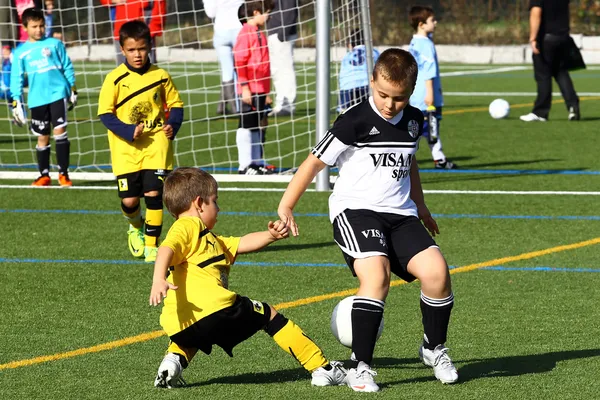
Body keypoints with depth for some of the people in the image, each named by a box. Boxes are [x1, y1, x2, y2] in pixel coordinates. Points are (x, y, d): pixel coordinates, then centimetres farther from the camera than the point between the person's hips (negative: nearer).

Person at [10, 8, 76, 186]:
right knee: (42, 137, 9)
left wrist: (73, 90, 10)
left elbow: (68, 67, 9)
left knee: (60, 131, -12)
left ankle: (63, 173, -7)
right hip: (37, 100, 2)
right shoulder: (20, 52, 5)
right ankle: (44, 175, 20)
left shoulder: (54, 44, 2)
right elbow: (16, 78, 7)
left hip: (58, 93, -2)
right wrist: (16, 102, 2)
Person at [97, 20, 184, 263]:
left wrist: (173, 125, -9)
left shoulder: (160, 76, 1)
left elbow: (175, 105, 11)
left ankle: (152, 245, 3)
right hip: (126, 150, -1)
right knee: (129, 200, -3)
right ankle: (135, 227, 32)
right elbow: (105, 113, -4)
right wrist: (128, 131, -17)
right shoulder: (115, 79, -5)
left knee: (153, 194, -9)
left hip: (156, 147, 1)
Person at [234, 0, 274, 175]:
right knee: (246, 126, -4)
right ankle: (244, 165, 0)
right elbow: (239, 62, -15)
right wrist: (244, 87, -19)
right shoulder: (246, 32, -11)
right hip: (249, 90, -9)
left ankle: (258, 162, 18)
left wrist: (266, 92, 21)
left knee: (259, 126, 12)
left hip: (260, 89, 9)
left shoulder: (259, 34, 16)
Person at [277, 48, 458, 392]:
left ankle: (434, 348, 10)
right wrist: (286, 208, -6)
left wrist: (420, 206, 40)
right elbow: (315, 162, -3)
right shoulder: (356, 122, -9)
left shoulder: (413, 121, 9)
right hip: (355, 210, -5)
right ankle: (361, 368, -22)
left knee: (436, 271, -16)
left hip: (399, 213, 5)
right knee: (377, 276, -29)